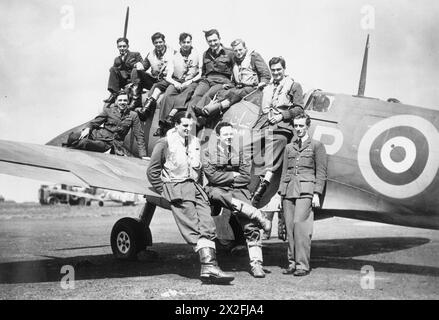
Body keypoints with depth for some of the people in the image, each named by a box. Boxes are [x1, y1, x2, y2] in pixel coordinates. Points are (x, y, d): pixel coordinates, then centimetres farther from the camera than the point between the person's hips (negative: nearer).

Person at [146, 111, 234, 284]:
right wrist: (164, 191, -1)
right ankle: (208, 266, -28)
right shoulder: (165, 143, 2)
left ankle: (209, 266, -20)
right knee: (194, 228, -19)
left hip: (194, 187, 6)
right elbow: (152, 171, 3)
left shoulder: (195, 142, 19)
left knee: (207, 225, -13)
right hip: (176, 186, -6)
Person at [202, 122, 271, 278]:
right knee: (225, 198, -40)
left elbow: (246, 178, 1)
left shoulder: (240, 153, 9)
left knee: (250, 227, -15)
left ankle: (256, 264, -13)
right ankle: (259, 217, -32)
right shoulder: (208, 152, 3)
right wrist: (233, 175, -4)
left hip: (238, 190, 2)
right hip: (216, 190, -2)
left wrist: (224, 177, -4)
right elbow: (212, 177, -8)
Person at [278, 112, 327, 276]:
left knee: (300, 224, -15)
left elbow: (321, 172, 2)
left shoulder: (316, 145, 7)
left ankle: (303, 265, -12)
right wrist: (281, 193, 14)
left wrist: (317, 194, -7)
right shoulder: (289, 147, 21)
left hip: (305, 190, -5)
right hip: (288, 190, 5)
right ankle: (292, 263, 7)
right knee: (289, 227, 0)